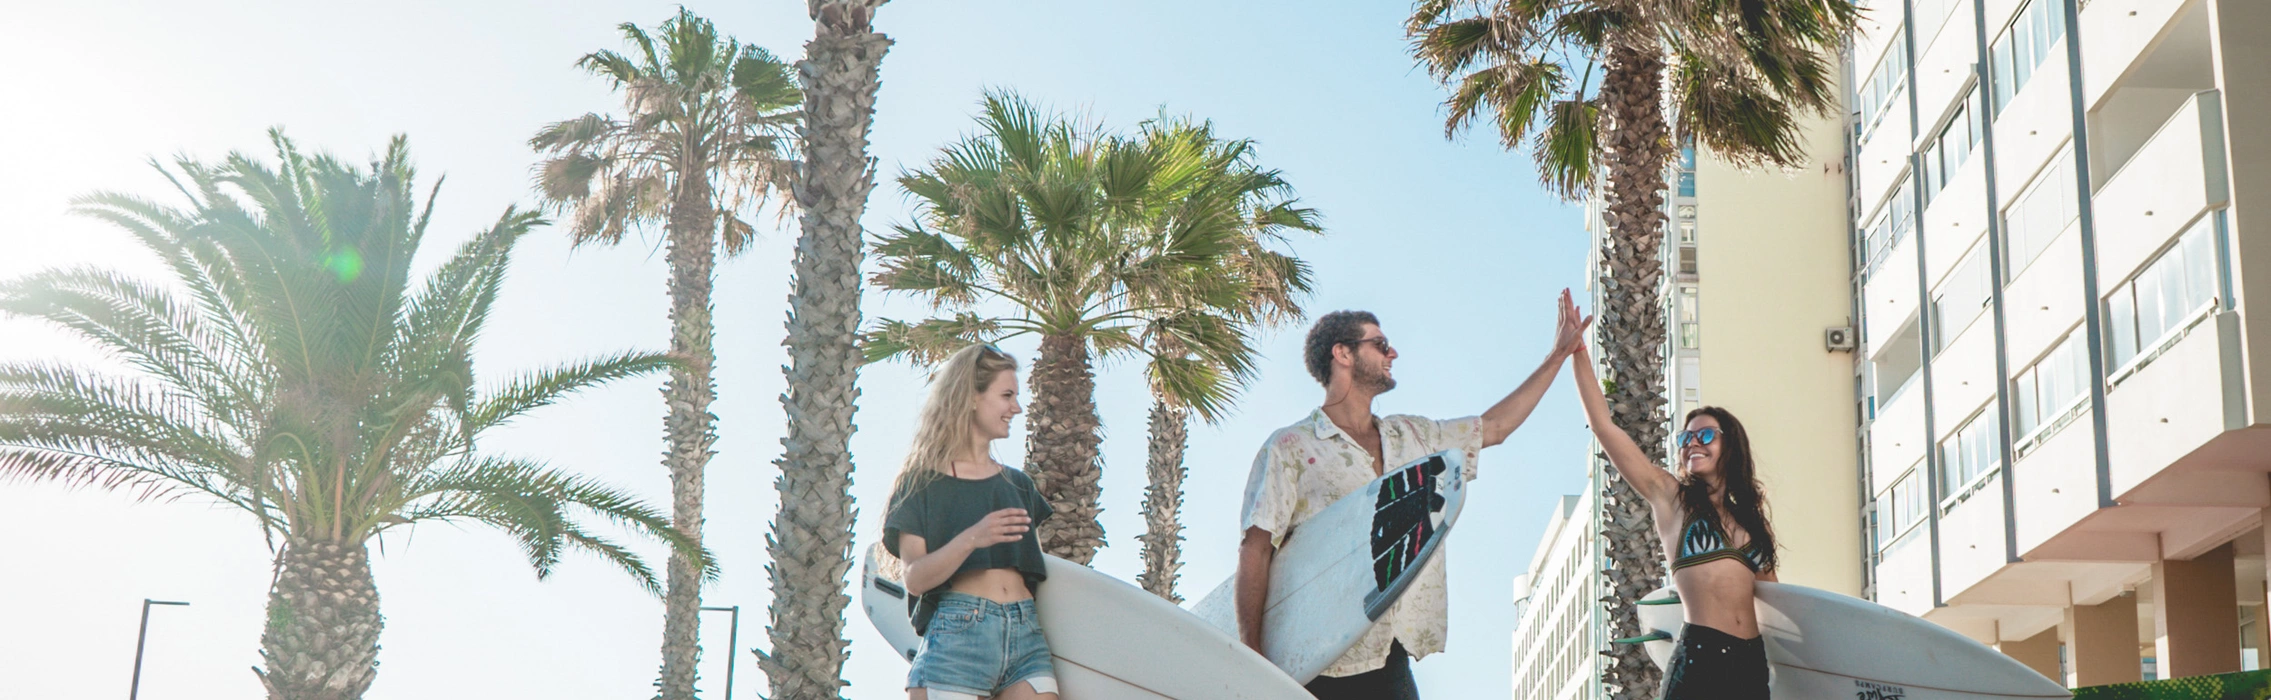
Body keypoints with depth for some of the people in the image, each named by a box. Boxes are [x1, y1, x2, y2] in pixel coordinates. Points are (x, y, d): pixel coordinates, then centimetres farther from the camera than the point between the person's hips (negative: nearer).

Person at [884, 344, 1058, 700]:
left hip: (1027, 632, 4)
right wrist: (971, 540, -19)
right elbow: (915, 579, -4)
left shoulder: (1018, 485, 25)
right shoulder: (922, 482, 8)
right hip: (957, 632, -4)